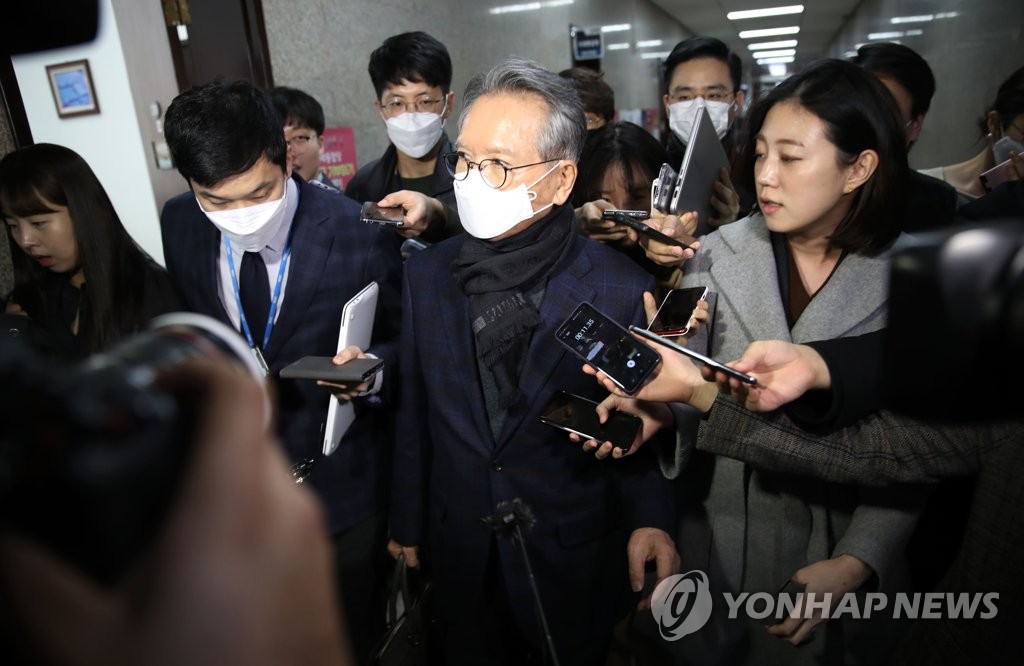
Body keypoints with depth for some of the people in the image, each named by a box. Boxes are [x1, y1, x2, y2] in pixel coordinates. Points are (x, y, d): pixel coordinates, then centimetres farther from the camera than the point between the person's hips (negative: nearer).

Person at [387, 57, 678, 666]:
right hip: (461, 555, 3)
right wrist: (407, 523, 7)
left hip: (575, 567, -2)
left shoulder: (622, 289, -17)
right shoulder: (426, 275, -6)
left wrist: (649, 518, -18)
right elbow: (416, 412, 1)